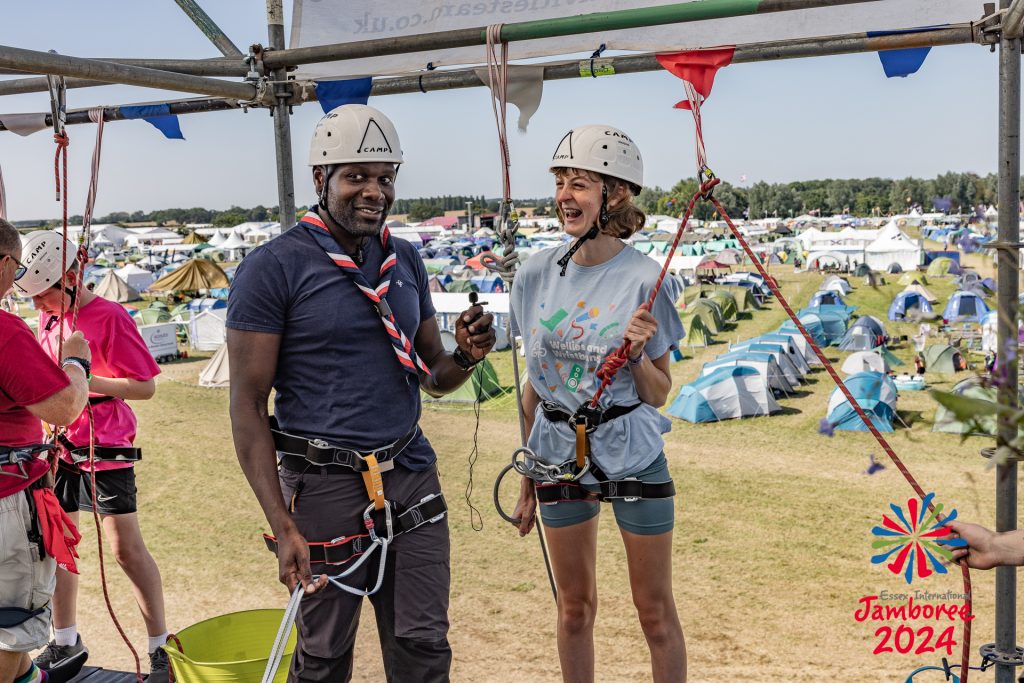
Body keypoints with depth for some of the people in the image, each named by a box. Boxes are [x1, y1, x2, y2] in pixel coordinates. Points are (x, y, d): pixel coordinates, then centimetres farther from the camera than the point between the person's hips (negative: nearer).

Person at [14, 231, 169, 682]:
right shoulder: (49, 316, 9)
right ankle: (65, 640, 29)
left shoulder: (109, 317, -14)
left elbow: (145, 387, -15)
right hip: (59, 444, 7)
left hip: (106, 448, -7)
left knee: (126, 547, -5)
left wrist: (86, 380, -25)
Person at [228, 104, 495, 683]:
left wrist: (467, 356, -8)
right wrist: (282, 524, -15)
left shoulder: (405, 260, 10)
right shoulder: (273, 267, -8)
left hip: (412, 478, 5)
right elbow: (248, 405, -9)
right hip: (325, 488, -5)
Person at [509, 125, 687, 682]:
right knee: (574, 605, 17)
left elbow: (657, 395, -4)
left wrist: (637, 353, -24)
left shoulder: (646, 280, -12)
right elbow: (534, 384, 7)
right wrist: (528, 478, 12)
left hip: (633, 457, -3)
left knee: (655, 609, 9)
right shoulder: (537, 275, -2)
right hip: (559, 456, 3)